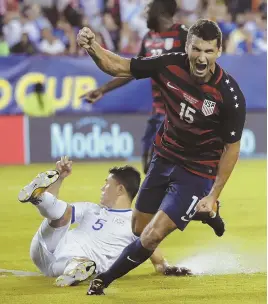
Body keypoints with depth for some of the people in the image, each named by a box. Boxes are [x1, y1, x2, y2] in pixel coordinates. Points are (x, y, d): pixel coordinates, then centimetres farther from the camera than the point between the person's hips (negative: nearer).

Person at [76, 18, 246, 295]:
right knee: (139, 229, 13)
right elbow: (118, 67, -8)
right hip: (164, 157, 5)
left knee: (152, 237, -11)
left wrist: (213, 195, -12)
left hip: (198, 172, -5)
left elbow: (232, 148, -12)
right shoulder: (170, 65, -17)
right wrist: (93, 47, -29)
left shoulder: (229, 96, -25)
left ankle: (103, 281, 12)